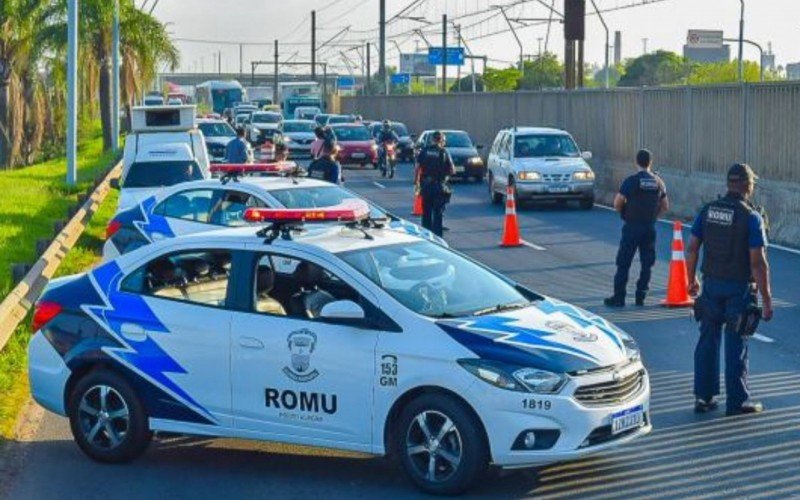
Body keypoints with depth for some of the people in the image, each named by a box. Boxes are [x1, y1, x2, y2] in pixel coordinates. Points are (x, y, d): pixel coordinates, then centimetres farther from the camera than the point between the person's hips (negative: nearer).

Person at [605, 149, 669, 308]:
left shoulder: (631, 181, -10)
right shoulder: (658, 182, 5)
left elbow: (617, 203, -14)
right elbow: (665, 206, 11)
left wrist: (624, 212, 5)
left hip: (632, 227, -4)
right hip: (650, 228, 4)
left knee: (623, 263, 1)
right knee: (647, 264, 10)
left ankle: (619, 297, 1)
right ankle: (641, 297, 11)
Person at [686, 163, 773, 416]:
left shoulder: (707, 211, 1)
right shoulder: (751, 217, -13)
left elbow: (692, 249, 4)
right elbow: (758, 262, -16)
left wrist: (692, 279, 18)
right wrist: (767, 299, -11)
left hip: (711, 284, 4)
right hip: (739, 288, -4)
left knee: (708, 340, 12)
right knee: (736, 345, 3)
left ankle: (703, 396, 17)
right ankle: (737, 401, 11)